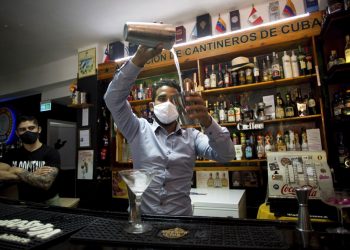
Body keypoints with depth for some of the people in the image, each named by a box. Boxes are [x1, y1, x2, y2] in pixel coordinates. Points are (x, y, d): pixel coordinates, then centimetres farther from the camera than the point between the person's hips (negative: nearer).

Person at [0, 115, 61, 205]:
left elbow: (46, 183, -21)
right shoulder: (12, 154, 5)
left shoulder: (51, 153, -11)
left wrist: (17, 171, -12)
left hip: (48, 202, -3)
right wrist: (33, 175, -17)